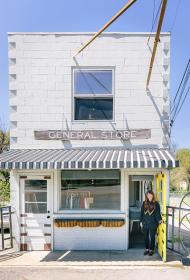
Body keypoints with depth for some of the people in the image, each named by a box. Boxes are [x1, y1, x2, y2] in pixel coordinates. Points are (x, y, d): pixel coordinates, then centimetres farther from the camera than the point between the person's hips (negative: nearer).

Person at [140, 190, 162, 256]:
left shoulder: (156, 203, -4)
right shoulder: (144, 203, 4)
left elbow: (157, 213, -8)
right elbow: (142, 213, 8)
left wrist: (159, 220, -22)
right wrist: (141, 221, 6)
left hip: (153, 224, -3)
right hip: (145, 223, 3)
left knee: (152, 237, 7)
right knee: (146, 237, 12)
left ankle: (151, 250, 21)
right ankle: (147, 249, 27)